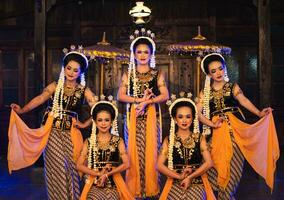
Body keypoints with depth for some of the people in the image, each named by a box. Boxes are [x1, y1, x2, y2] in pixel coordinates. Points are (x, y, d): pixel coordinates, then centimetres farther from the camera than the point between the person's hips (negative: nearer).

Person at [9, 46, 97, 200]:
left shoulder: (84, 91, 4)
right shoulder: (55, 86, 5)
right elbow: (40, 99, -7)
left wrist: (85, 124, -6)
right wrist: (22, 110, -20)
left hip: (70, 133, 0)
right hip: (52, 132, 0)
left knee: (70, 167, -1)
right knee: (56, 169, 1)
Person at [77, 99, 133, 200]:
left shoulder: (118, 141, 6)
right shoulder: (89, 142, 7)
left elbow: (126, 164, -3)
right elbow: (79, 165, 1)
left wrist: (107, 174, -11)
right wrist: (98, 174, -10)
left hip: (113, 183, 0)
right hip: (94, 184, 1)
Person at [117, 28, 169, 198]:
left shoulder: (157, 74, 7)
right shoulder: (128, 74, 9)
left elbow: (165, 95, -4)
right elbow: (120, 96, 0)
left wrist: (147, 102, -16)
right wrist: (139, 100, -13)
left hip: (151, 117, -1)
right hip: (133, 117, 1)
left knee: (151, 151, 0)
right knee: (133, 152, 0)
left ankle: (151, 188, 10)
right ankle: (134, 189, 10)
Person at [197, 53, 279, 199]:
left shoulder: (233, 87, 7)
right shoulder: (205, 92, 10)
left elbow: (243, 100, -7)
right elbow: (198, 112, 2)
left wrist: (259, 113, -23)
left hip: (234, 129, -1)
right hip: (216, 132, 1)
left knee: (233, 164, -3)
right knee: (216, 163, -6)